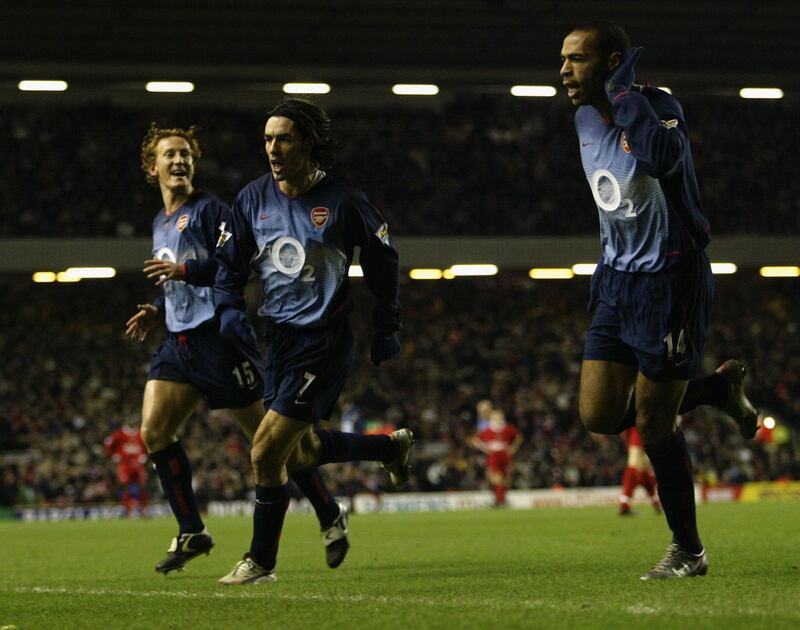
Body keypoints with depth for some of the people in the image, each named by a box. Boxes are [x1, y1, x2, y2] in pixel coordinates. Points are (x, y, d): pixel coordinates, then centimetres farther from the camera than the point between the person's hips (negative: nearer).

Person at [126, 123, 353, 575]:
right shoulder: (161, 224, 20)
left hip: (221, 335, -8)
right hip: (180, 342, 8)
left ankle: (331, 515, 10)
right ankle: (192, 533, 2)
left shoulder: (209, 209, -5)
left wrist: (183, 270, -22)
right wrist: (156, 311, 15)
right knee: (153, 431, -6)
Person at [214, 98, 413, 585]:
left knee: (266, 453, -12)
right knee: (305, 449, 19)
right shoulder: (253, 199, 1)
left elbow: (383, 260, 0)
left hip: (325, 343, -7)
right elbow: (230, 262, 12)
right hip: (279, 338, 7)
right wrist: (230, 309, -6)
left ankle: (261, 562, 2)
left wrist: (387, 331, 3)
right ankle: (394, 445, 45)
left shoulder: (342, 202, -12)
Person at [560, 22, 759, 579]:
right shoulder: (587, 120, 7)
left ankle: (688, 551, 15)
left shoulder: (657, 108, -17)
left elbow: (665, 158, -40)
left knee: (653, 426, -3)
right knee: (600, 416, 0)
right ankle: (718, 387, 21)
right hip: (620, 283, 8)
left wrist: (625, 95, -31)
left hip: (670, 283, -8)